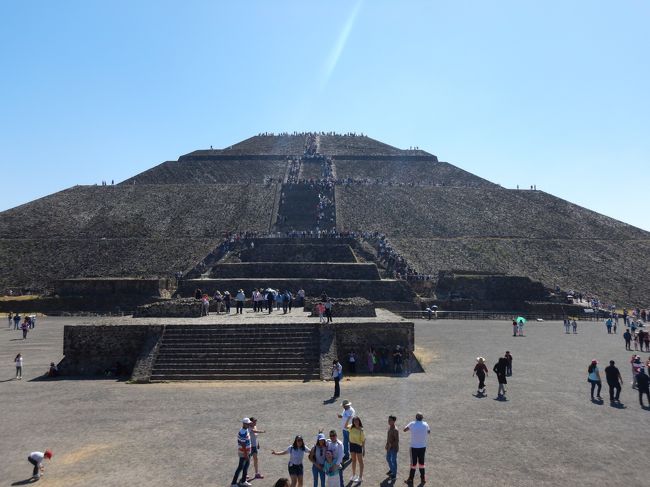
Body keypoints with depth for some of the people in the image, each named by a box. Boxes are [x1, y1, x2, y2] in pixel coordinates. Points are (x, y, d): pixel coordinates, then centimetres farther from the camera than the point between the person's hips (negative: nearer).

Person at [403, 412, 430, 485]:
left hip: (414, 447, -2)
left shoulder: (412, 424, -11)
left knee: (413, 464, 8)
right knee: (421, 463, 17)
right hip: (423, 447, 2)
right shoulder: (425, 424, -5)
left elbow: (404, 430, 1)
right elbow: (429, 432, 13)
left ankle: (410, 480, 15)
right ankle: (422, 479, 25)